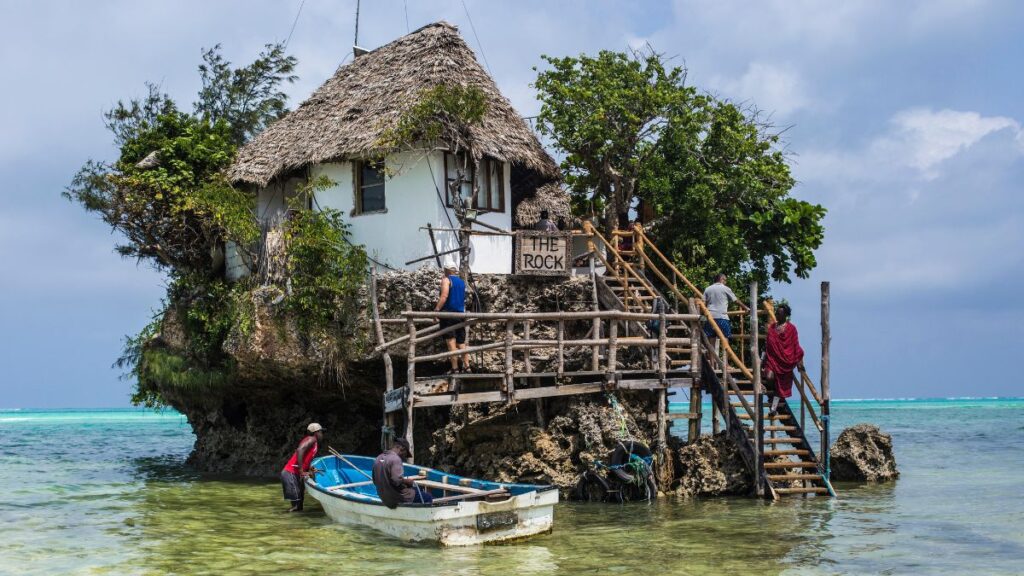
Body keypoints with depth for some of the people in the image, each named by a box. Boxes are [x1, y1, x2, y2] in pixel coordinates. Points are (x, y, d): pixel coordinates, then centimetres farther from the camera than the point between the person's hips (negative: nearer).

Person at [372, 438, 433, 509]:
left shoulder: (379, 459, 7)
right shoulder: (395, 459, -20)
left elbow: (375, 481, 12)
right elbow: (397, 480, -30)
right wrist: (407, 481, -9)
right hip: (398, 498, -9)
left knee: (418, 489, 25)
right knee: (428, 497, 2)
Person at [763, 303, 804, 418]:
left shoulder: (791, 328, -1)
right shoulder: (771, 327, 9)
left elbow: (796, 346, 0)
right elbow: (766, 345, 13)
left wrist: (799, 360, -4)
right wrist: (763, 359, 9)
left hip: (785, 360, -2)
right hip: (772, 358, 2)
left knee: (780, 384, 0)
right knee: (769, 377, -19)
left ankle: (774, 408, 3)